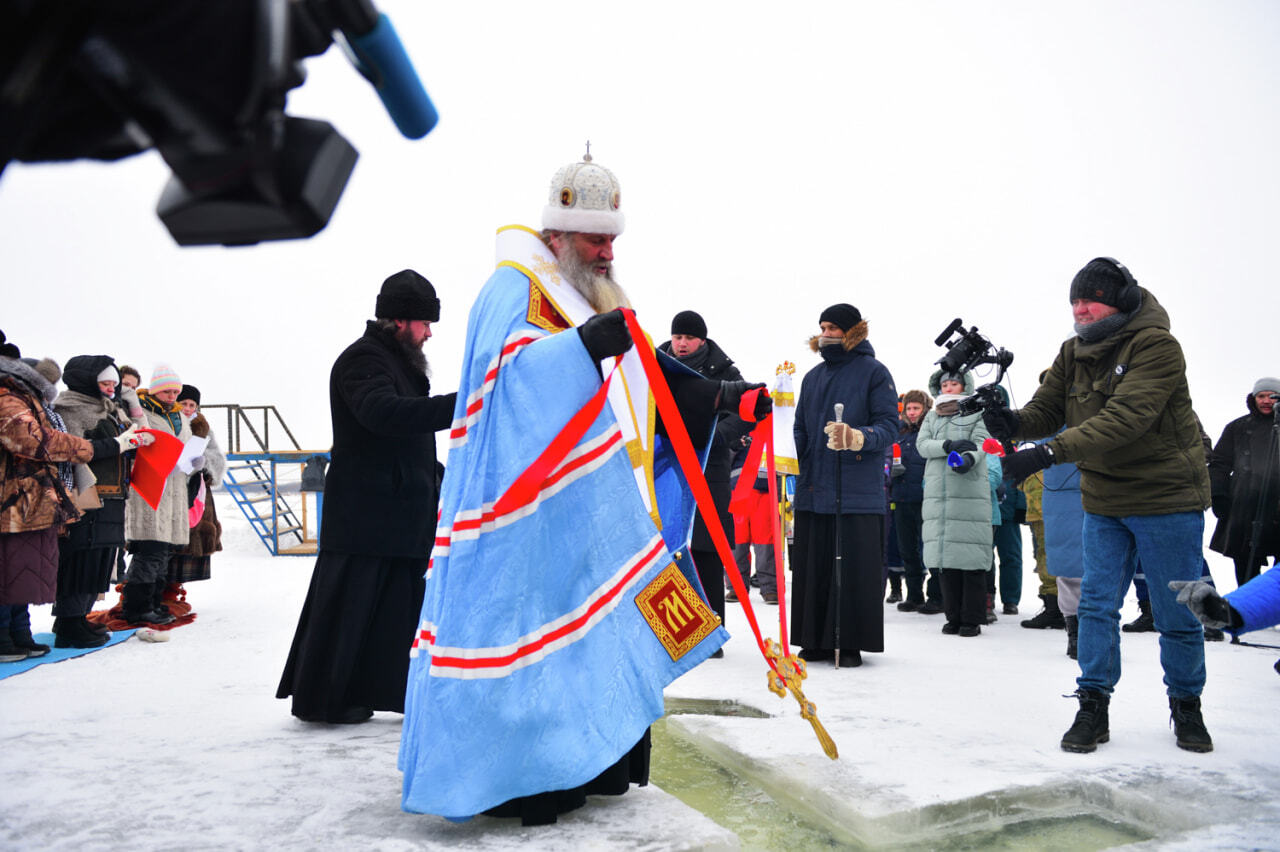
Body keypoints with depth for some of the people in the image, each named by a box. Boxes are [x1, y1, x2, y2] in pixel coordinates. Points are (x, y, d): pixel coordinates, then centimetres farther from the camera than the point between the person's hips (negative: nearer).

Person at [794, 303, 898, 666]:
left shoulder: (874, 372, 1)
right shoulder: (813, 376, 18)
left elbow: (889, 425, -7)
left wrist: (859, 438, -26)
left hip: (858, 491, -5)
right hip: (814, 488, 5)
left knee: (855, 567, -2)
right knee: (813, 567, 6)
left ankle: (851, 643, 8)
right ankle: (817, 640, 16)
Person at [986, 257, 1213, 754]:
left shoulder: (1156, 346, -19)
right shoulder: (1074, 353, 3)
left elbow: (1124, 419, -31)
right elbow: (1046, 410, -1)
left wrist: (1049, 452, -39)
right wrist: (1012, 423, -25)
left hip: (1167, 496, -5)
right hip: (1103, 502, 5)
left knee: (1177, 615, 6)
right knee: (1097, 604, 3)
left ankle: (1186, 705, 27)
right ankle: (1093, 706, 13)